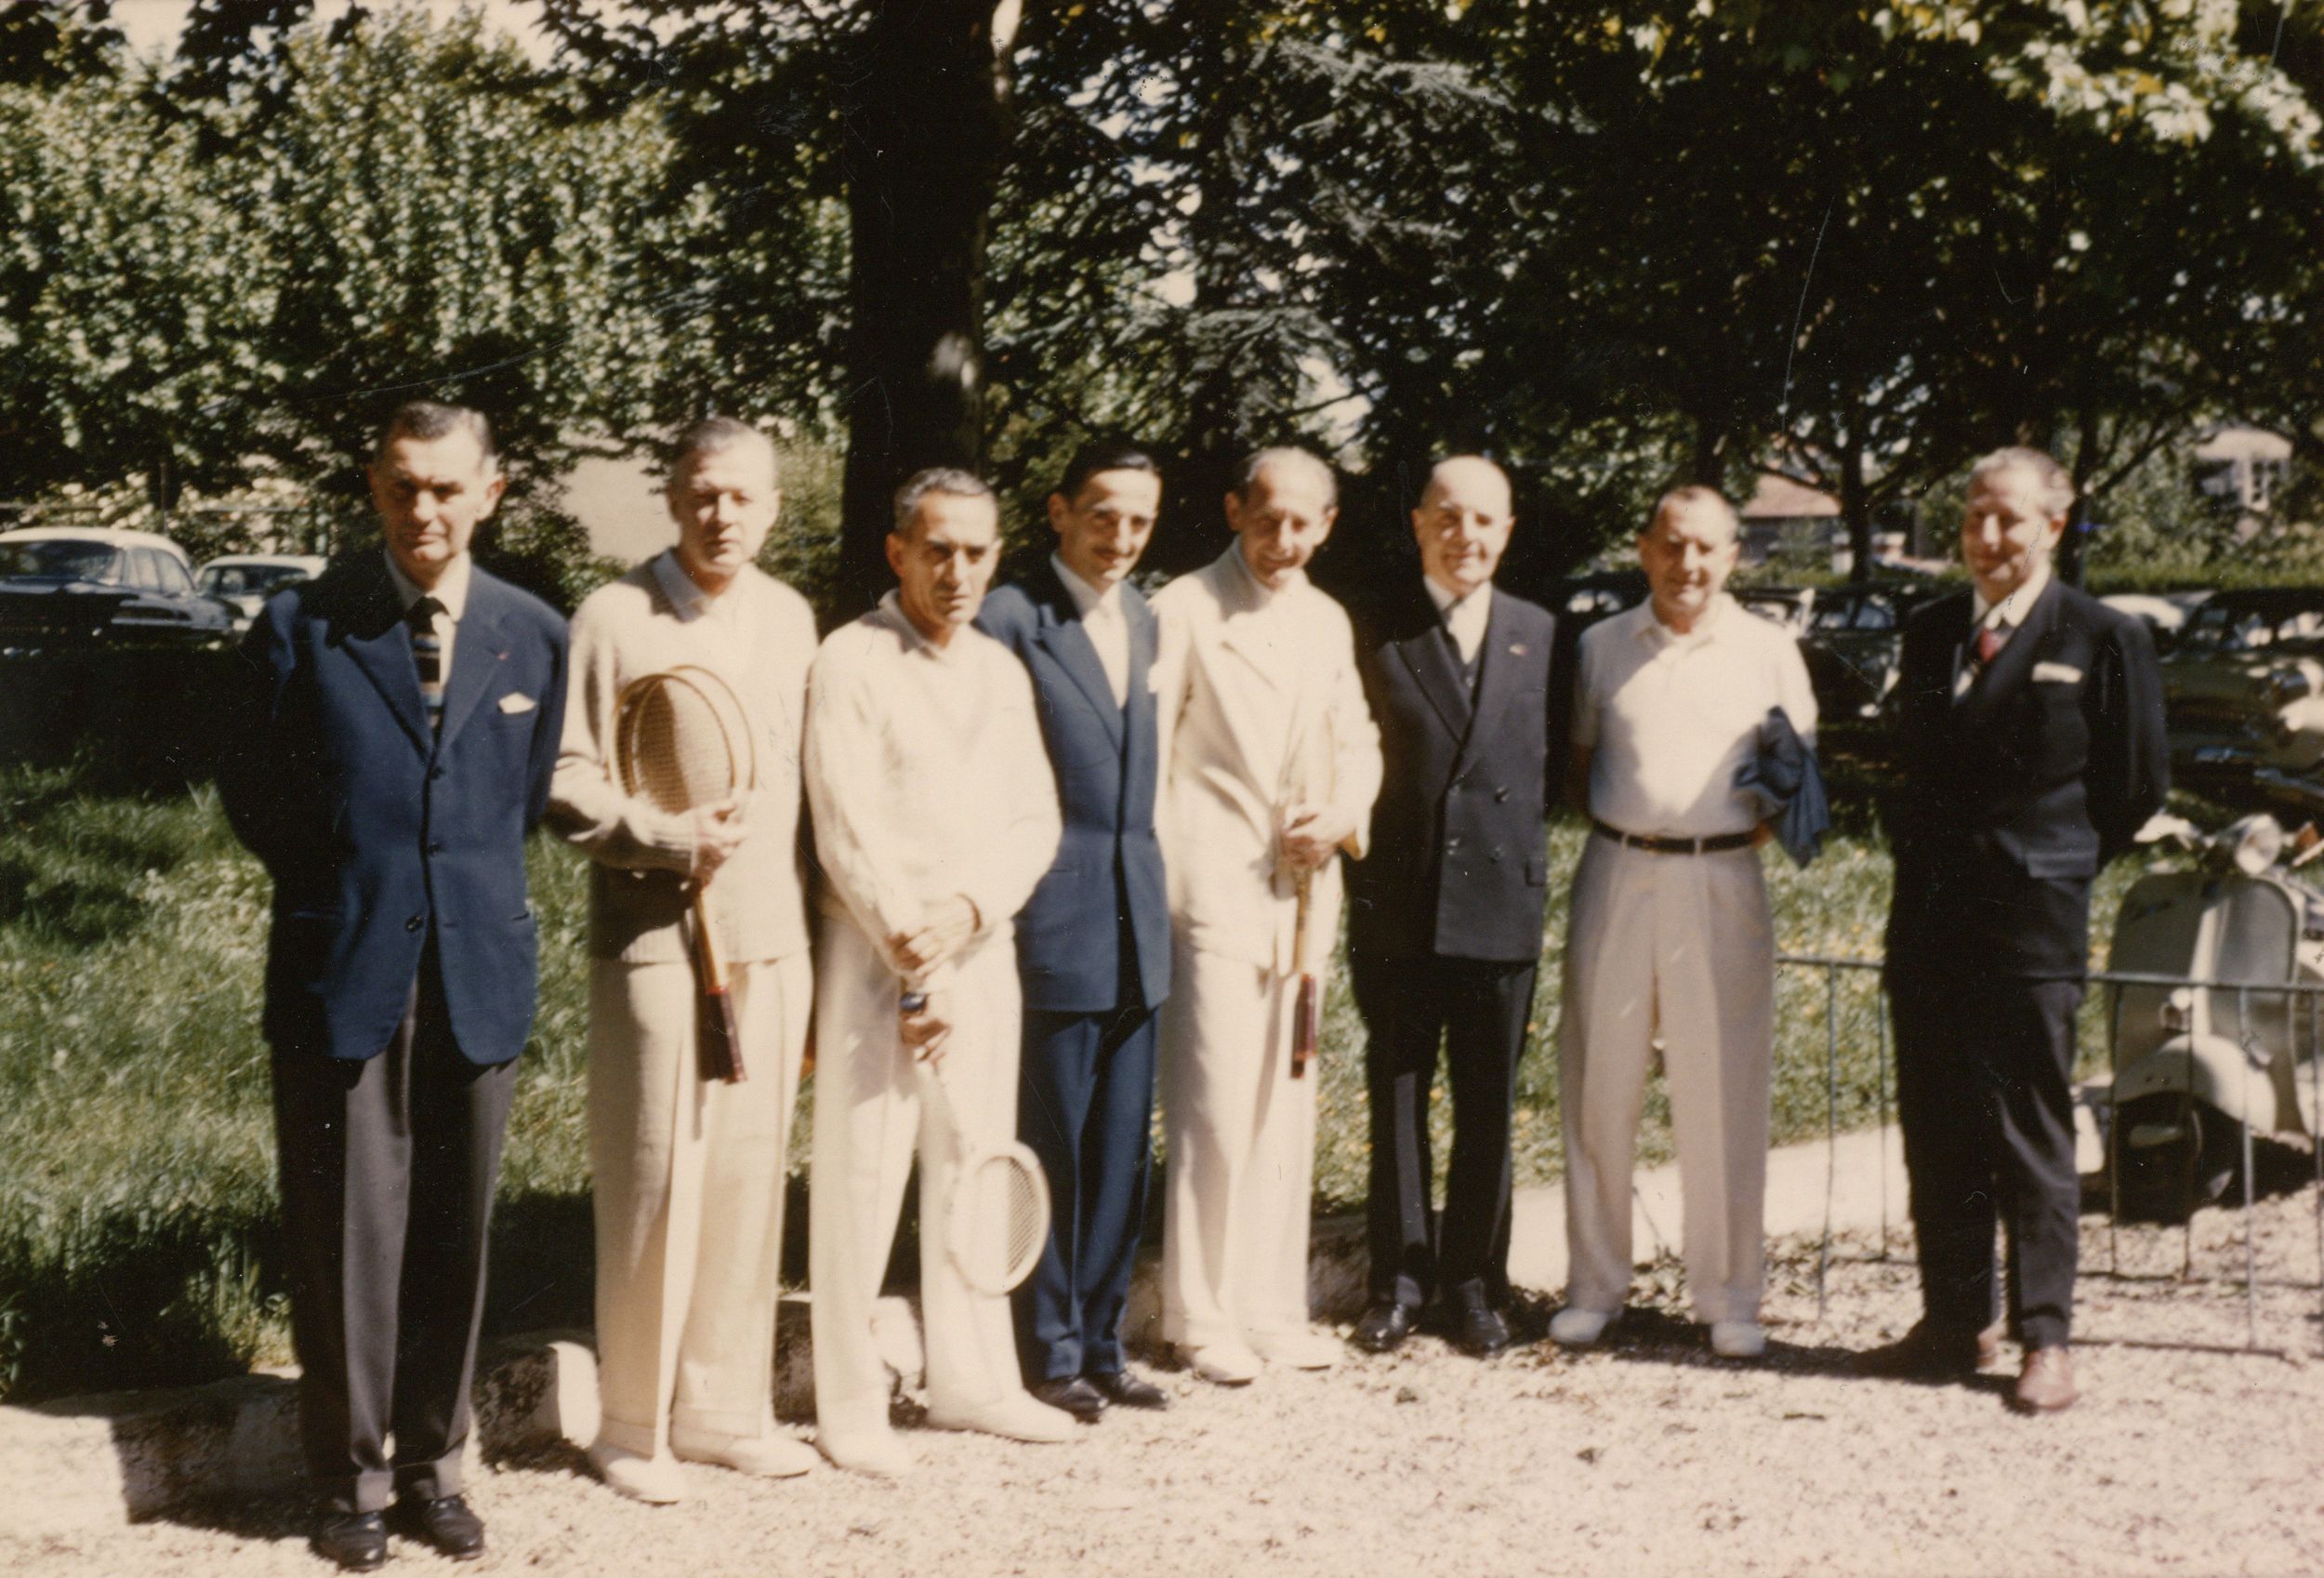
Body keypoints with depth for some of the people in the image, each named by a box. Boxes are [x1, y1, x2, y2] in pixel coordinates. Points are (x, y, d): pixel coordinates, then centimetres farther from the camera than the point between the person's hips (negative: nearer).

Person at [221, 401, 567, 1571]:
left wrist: (473, 895, 8)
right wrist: (344, 892, 7)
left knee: (453, 1234, 8)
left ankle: (432, 1466, 22)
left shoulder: (535, 638, 6)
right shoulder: (303, 627, -1)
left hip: (476, 976, 2)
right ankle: (349, 1477, 15)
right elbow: (255, 793, 6)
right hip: (341, 971, -2)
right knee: (345, 1233, 2)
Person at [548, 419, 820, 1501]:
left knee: (750, 1176, 9)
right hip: (658, 936, -5)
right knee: (656, 1182, -1)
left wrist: (806, 916, 13)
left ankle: (724, 1407, 21)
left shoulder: (789, 619, 10)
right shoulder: (616, 618, -6)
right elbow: (567, 783, -8)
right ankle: (635, 1425, 11)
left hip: (772, 939, 5)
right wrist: (675, 841, -19)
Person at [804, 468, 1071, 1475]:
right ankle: (849, 1408, 6)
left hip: (981, 949, 6)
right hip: (876, 951, -6)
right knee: (862, 1178, -3)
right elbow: (850, 834, -12)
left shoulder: (1001, 671, 12)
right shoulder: (851, 663, -7)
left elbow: (1035, 819, 8)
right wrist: (910, 965, -15)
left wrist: (972, 909, -10)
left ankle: (971, 1382, 23)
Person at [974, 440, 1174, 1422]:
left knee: (1122, 1151, 11)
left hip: (1136, 919, 7)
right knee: (1052, 1146, 1)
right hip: (1054, 921, -7)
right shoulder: (1010, 622, -9)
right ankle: (1049, 1353, 13)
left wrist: (1150, 877, 13)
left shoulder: (1145, 622, 14)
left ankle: (1100, 1347, 21)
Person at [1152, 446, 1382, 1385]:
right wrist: (1158, 881, -12)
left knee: (1287, 1111, 10)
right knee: (1215, 1113, -7)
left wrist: (1344, 815, 1)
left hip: (1304, 893, 6)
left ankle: (1271, 1306, 20)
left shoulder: (1328, 622, 15)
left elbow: (1358, 743, 21)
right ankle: (1202, 1318, 3)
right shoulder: (1186, 610, -4)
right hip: (1215, 891, -6)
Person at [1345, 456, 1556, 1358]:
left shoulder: (1539, 635, 7)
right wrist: (1358, 850, -7)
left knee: (1488, 1106, 7)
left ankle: (1473, 1285, 19)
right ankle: (1399, 1280, 19)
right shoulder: (1373, 634, 1)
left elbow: (1553, 766, 9)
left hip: (1501, 903, 1)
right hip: (1398, 908, -1)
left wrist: (1526, 858, 0)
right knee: (1395, 1099, 7)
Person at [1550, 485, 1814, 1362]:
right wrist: (1613, 823, 1)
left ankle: (1728, 1297, 12)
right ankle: (1594, 1285, 17)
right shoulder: (1602, 647, 9)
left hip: (1721, 882, -2)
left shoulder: (1769, 652, 4)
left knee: (1723, 1096, 1)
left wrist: (1760, 827, -8)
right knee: (1598, 1087, 6)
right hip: (1617, 875, 2)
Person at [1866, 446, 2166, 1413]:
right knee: (1935, 1134, 9)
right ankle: (1956, 1325, 19)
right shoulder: (1929, 635, 11)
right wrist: (1930, 863, 13)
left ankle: (2046, 1341, 8)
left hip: (2032, 924, -5)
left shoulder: (2102, 641, -4)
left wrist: (2055, 865, 7)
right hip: (1929, 923, 5)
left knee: (2032, 1138, -1)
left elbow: (2138, 787, 3)